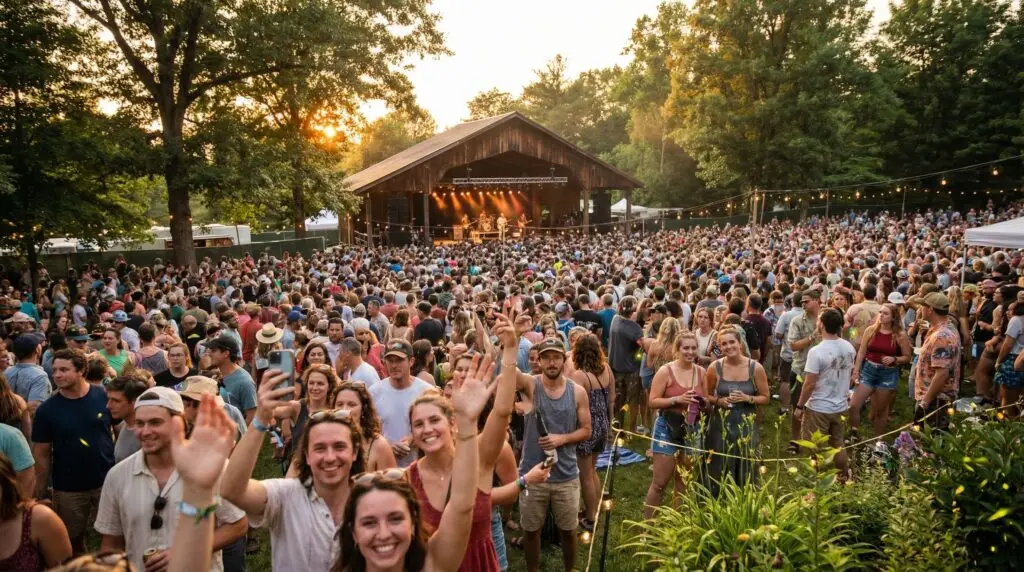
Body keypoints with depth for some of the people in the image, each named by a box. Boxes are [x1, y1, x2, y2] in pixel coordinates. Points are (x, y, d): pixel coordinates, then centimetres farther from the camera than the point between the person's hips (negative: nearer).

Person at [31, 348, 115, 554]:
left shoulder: (105, 397, -8)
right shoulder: (46, 409, -8)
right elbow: (41, 454, -4)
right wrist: (41, 494, -4)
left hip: (108, 481, 0)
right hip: (68, 489, 1)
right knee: (72, 543, 17)